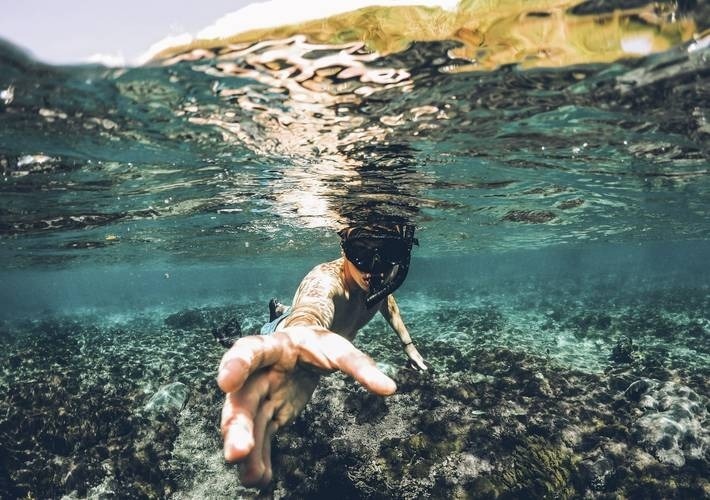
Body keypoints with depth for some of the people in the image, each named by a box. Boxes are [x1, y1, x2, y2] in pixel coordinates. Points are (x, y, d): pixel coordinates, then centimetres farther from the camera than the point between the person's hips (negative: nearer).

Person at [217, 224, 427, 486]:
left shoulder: (379, 281, -27)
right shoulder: (325, 281, -48)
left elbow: (389, 303, -1)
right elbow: (309, 316, -73)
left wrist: (409, 346, 6)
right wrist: (299, 342, -94)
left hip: (336, 334, 6)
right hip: (285, 333, -6)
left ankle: (282, 311, 62)